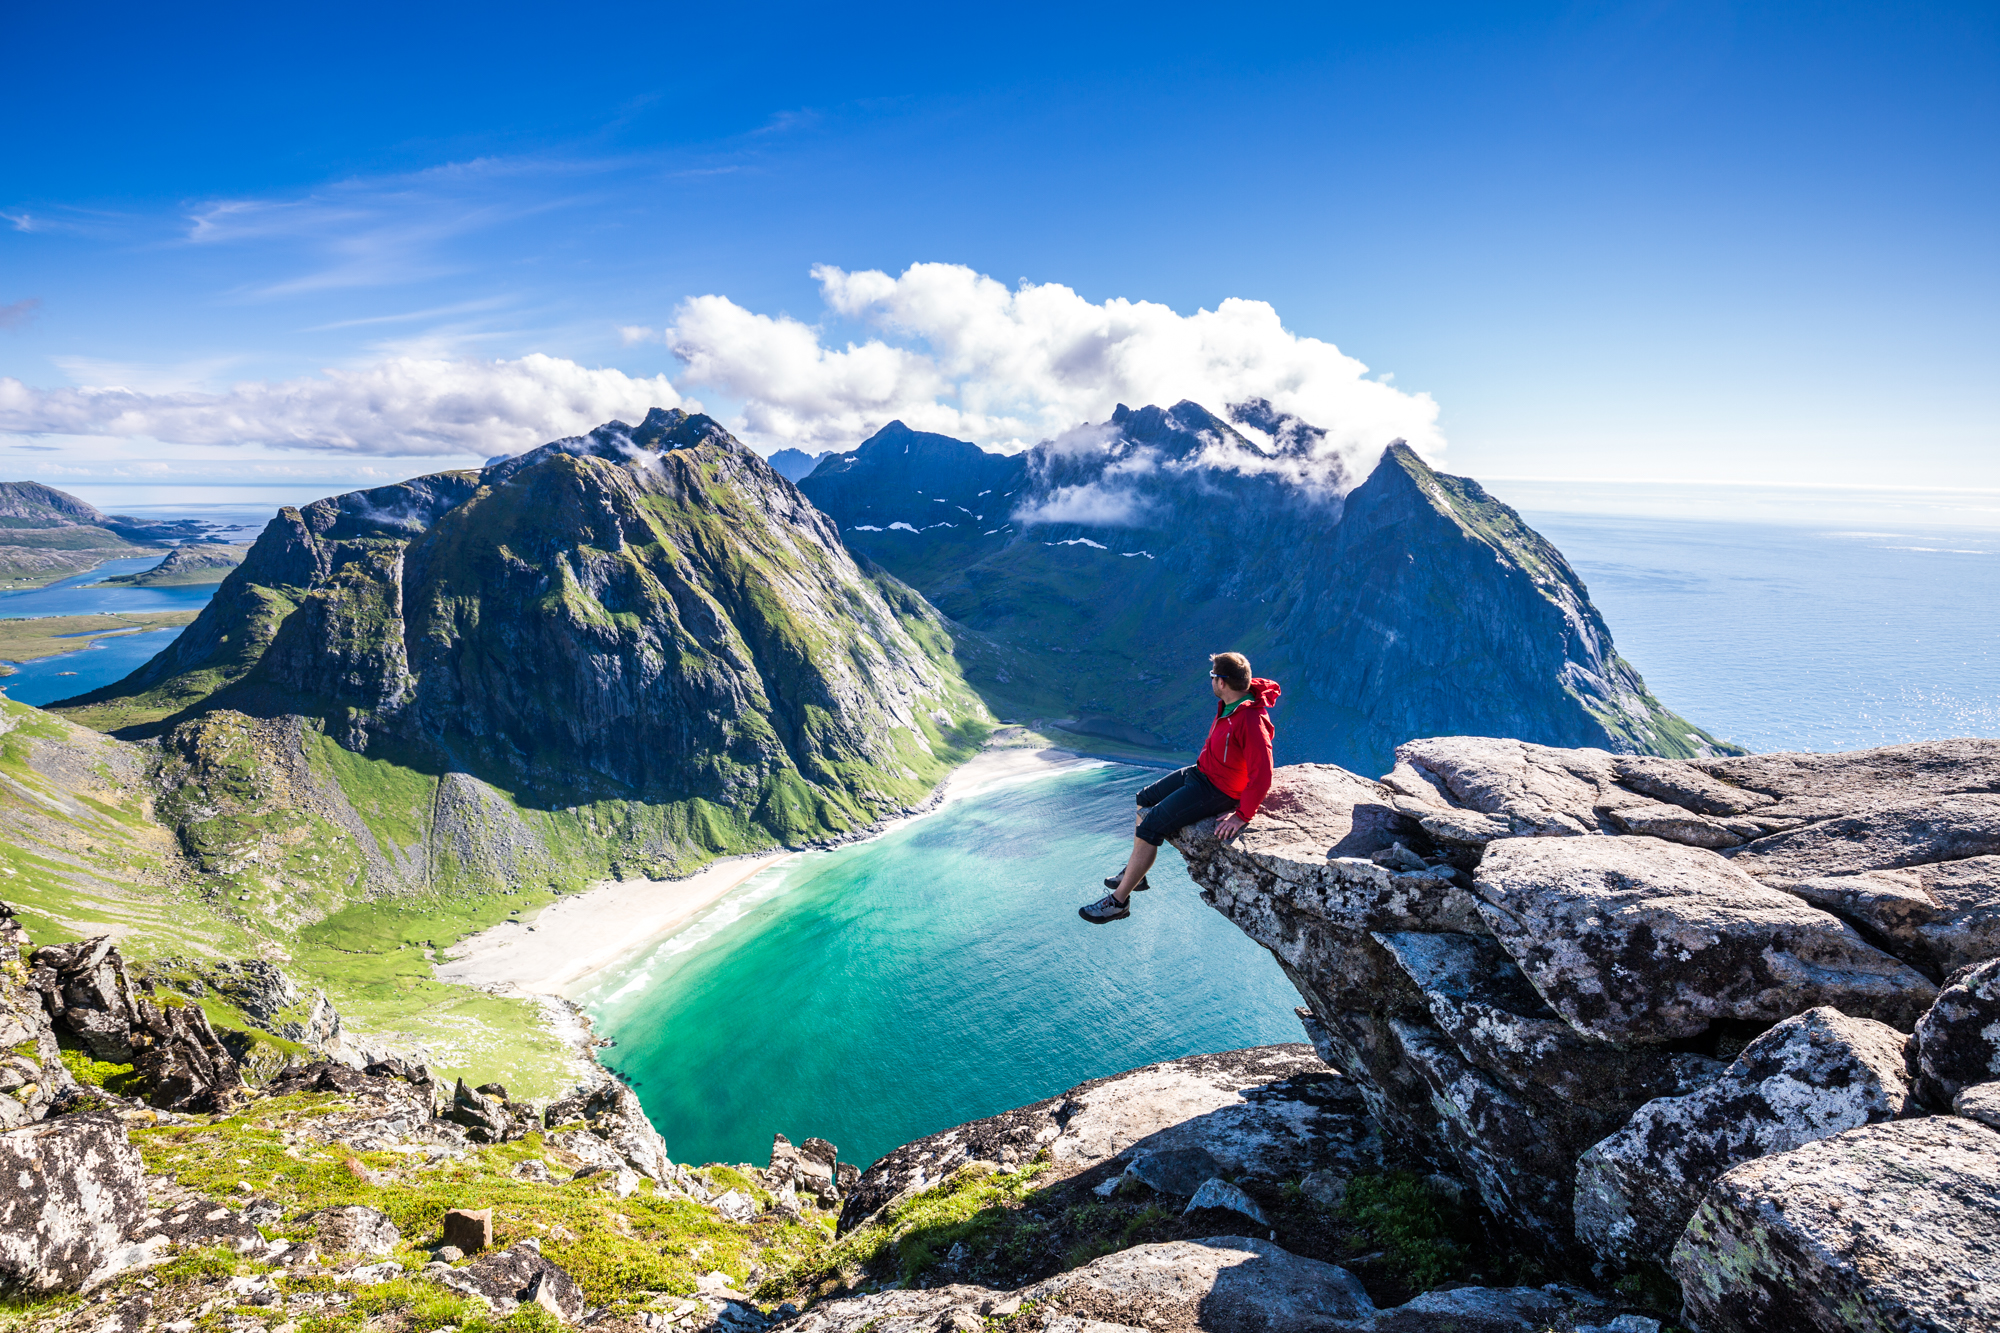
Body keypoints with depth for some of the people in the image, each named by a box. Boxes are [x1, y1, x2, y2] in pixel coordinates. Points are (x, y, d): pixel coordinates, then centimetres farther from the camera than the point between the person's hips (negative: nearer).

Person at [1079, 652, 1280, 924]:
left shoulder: (1252, 721, -32)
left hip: (1216, 791, -11)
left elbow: (1262, 776, -34)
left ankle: (1118, 901, -3)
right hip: (1200, 772, 11)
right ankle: (1135, 872, 31)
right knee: (1145, 801, 19)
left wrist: (1242, 816, -29)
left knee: (1150, 827, -15)